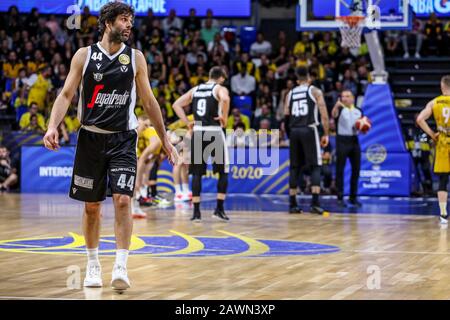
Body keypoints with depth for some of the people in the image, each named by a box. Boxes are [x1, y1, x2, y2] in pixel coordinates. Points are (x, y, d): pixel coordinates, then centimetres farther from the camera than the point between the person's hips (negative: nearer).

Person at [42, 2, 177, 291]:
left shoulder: (135, 57, 3)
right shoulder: (85, 55, 0)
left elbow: (149, 100, 10)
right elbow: (66, 94, -1)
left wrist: (164, 139, 9)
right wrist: (53, 126, -17)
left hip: (123, 139, 0)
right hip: (91, 137, 0)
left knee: (123, 200, -15)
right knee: (92, 205, 6)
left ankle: (121, 267, -14)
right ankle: (93, 265, 22)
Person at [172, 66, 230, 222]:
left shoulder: (195, 89, 16)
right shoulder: (220, 88, 1)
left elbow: (176, 105, 12)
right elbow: (225, 99, -23)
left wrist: (188, 122, 11)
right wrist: (224, 118, -10)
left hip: (197, 133, 4)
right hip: (214, 132, -4)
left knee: (197, 173, 8)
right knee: (223, 171, 9)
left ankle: (196, 212, 3)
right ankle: (219, 209, 3)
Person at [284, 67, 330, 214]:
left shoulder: (290, 94, 14)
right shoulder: (315, 91, 4)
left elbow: (286, 118, 11)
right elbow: (324, 115, -5)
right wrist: (326, 134, 0)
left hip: (294, 131, 4)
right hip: (309, 130, -3)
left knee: (294, 168, 9)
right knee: (315, 167, -1)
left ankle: (292, 204, 8)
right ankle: (315, 203, -13)